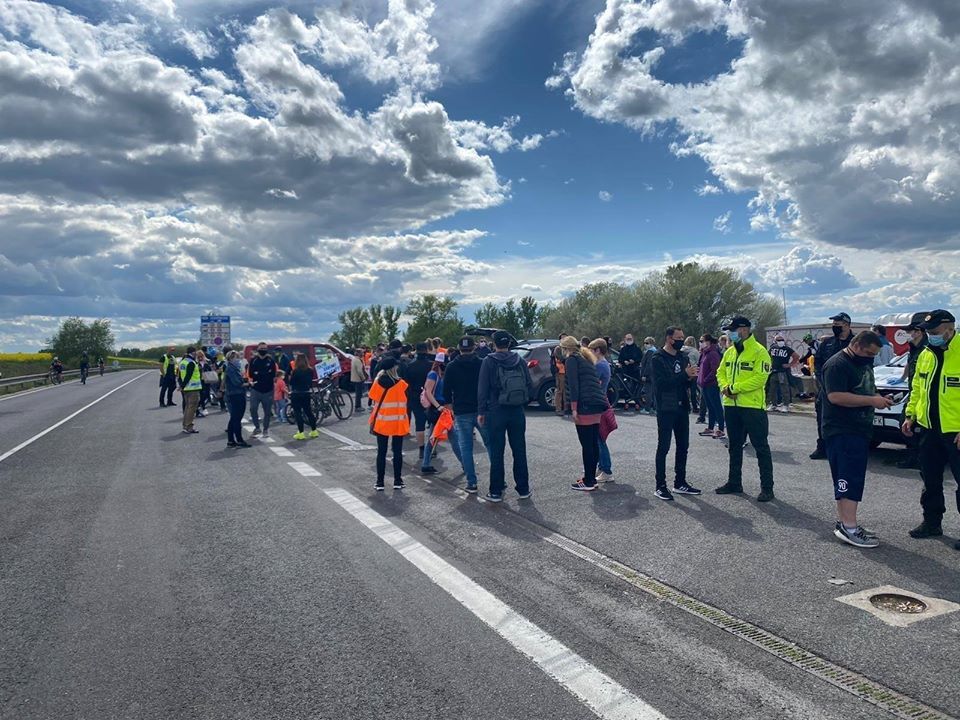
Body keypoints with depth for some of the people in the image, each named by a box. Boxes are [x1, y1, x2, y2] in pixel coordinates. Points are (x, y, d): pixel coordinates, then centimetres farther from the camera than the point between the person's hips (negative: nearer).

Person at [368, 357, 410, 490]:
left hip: (381, 423, 1)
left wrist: (372, 423, 7)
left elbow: (374, 403, -1)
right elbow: (406, 404, -3)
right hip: (398, 424, -1)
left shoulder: (378, 384, -6)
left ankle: (380, 482, 10)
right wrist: (408, 424, 5)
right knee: (397, 452, 7)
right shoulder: (402, 385, -9)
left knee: (381, 452, 8)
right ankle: (397, 481, 11)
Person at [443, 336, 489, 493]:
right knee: (491, 444, 10)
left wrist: (451, 408, 13)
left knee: (465, 447, 6)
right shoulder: (482, 364, -2)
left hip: (462, 413, 0)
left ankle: (472, 482, 4)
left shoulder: (452, 367, 0)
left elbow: (446, 391, 2)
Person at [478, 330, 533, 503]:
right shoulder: (520, 361, 4)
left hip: (496, 412, -3)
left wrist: (481, 411, -2)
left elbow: (482, 389, -8)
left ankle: (496, 492, 7)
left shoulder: (489, 362, -6)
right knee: (519, 451, 11)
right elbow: (530, 388, 4)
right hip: (518, 412, 3)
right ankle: (523, 489, 18)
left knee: (496, 453, 3)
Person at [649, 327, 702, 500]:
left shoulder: (684, 357, 11)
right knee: (663, 447, -1)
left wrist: (691, 377, -9)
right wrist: (684, 374, -23)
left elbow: (687, 381, 14)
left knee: (683, 446, 12)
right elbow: (661, 382, -22)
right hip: (666, 408, -7)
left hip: (682, 407, 7)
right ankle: (660, 486, 5)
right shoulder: (657, 359, -10)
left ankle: (680, 483, 24)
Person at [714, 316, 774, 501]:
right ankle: (734, 482, 28)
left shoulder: (759, 351, -12)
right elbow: (721, 372, 14)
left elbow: (759, 378, -20)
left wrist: (734, 388, -19)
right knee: (734, 446, 16)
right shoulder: (729, 352, 12)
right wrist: (725, 387, -7)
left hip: (753, 406, -8)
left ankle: (767, 488, 7)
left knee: (761, 447, 0)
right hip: (731, 405, 8)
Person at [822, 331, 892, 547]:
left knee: (847, 481, 12)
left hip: (860, 431, 10)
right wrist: (872, 401, -20)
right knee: (849, 480, -12)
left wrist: (880, 399, 7)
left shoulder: (864, 364, 19)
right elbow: (835, 396, -23)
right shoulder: (837, 364, -13)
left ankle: (843, 522, 18)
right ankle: (849, 527, -11)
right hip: (842, 433, -10)